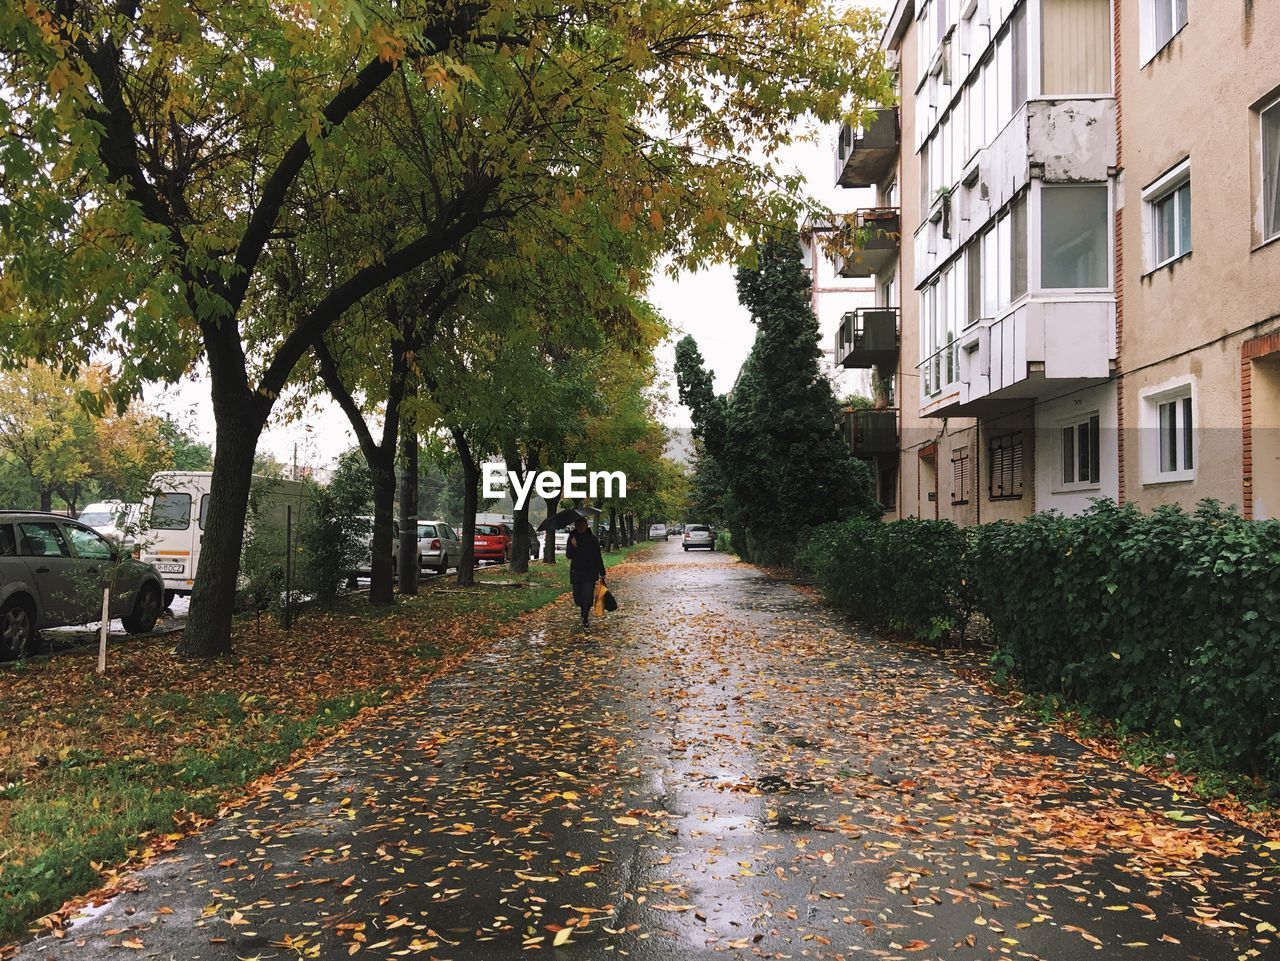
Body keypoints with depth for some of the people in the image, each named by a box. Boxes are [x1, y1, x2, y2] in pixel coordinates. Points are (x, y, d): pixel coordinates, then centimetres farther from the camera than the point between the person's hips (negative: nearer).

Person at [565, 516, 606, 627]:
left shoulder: (592, 538, -1)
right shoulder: (572, 538, 3)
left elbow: (598, 557, 2)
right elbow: (568, 555, -2)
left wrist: (602, 574, 1)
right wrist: (573, 546, -23)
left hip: (590, 572, -2)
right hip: (576, 571, 2)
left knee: (588, 597, -12)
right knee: (577, 598, 6)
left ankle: (585, 618, 3)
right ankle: (583, 610, 37)